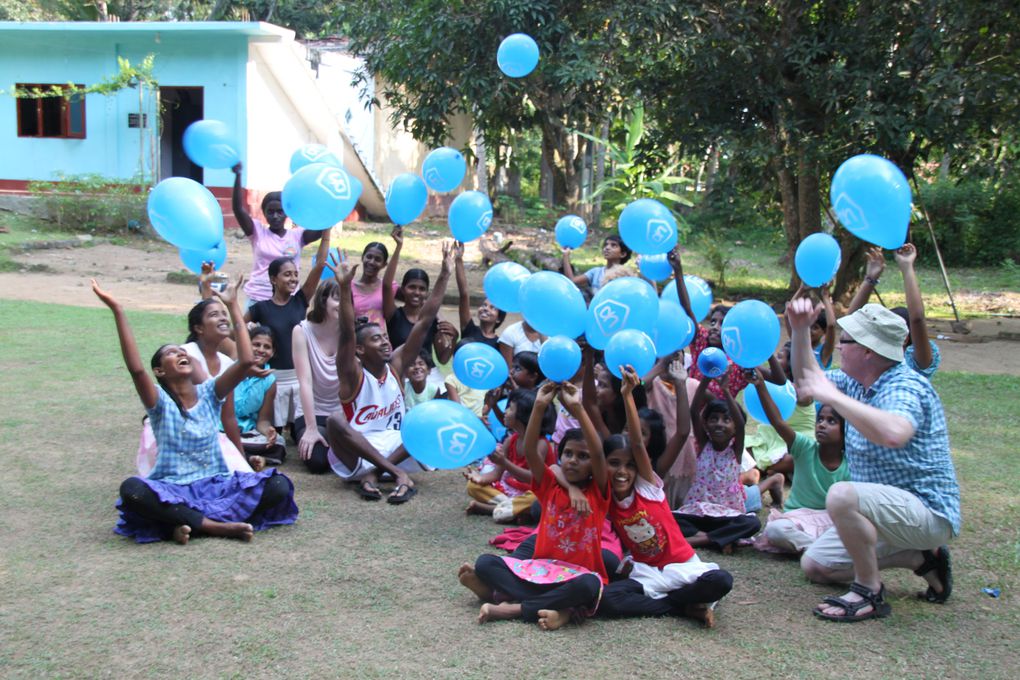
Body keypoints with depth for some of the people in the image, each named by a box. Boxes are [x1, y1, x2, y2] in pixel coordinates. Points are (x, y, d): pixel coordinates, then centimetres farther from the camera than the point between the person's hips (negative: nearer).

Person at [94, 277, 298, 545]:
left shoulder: (209, 393, 8)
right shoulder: (160, 402, 0)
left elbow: (246, 361, -7)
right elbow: (136, 369, -21)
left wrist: (233, 306, -6)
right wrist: (117, 311, -25)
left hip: (216, 486, 3)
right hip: (173, 490, -3)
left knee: (279, 486, -22)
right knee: (132, 489, -35)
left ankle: (189, 523, -28)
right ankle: (220, 525, -34)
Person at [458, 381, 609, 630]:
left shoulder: (597, 492, -2)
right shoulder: (550, 487, 6)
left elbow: (598, 453, -21)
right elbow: (530, 451, -10)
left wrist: (577, 408, -27)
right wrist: (539, 406, -21)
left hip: (579, 574, -3)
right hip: (542, 568, 3)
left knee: (588, 586, -40)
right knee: (485, 563, -17)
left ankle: (514, 607, -26)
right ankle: (554, 606, -27)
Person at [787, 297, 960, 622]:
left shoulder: (905, 387, -24)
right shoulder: (857, 383, 4)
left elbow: (893, 434, -45)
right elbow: (807, 380, 19)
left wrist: (833, 397, -37)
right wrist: (800, 330, 3)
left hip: (926, 510, -10)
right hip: (890, 509, 10)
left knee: (842, 495, -35)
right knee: (814, 566, 12)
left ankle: (870, 594, -16)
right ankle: (922, 558, 14)